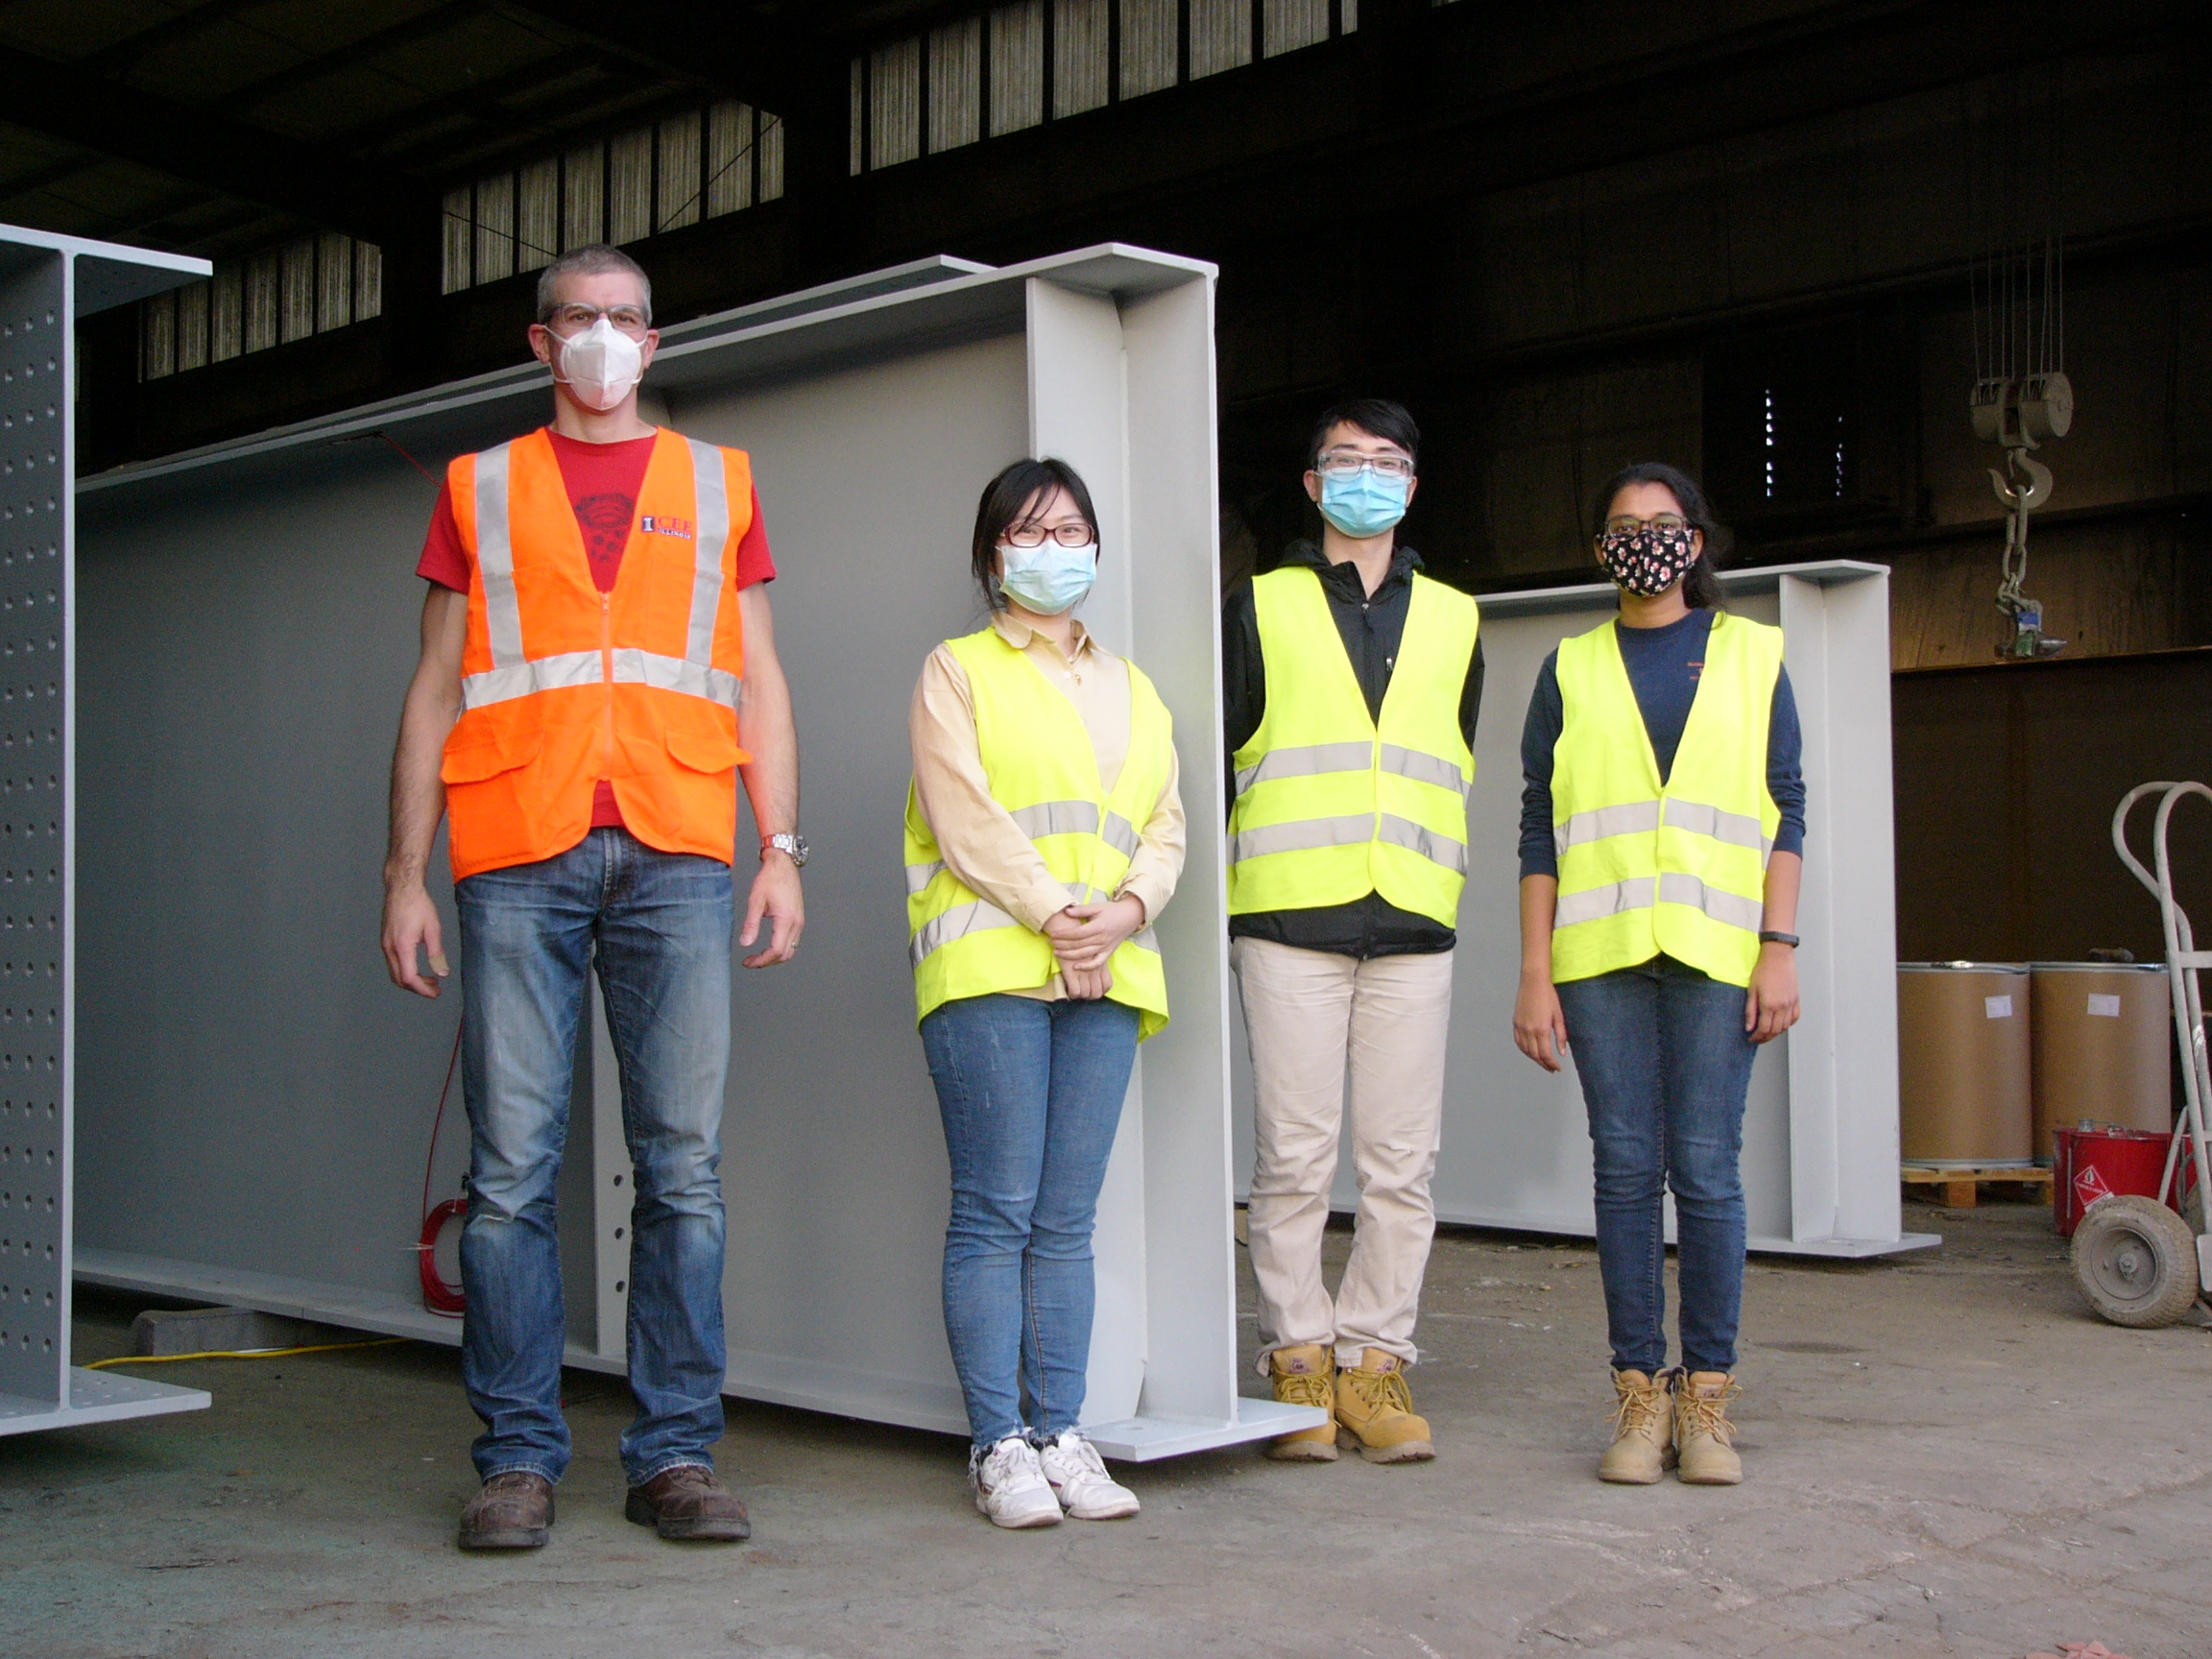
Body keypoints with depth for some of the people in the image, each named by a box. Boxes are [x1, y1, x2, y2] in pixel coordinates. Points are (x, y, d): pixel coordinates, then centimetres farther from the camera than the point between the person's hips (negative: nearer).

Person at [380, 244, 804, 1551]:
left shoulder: (719, 482, 19)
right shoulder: (480, 487, 18)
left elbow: (758, 684, 15)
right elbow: (436, 692, 14)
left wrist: (784, 849, 3)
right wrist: (407, 874, 5)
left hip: (677, 856, 0)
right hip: (517, 856, 0)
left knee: (685, 1162, -3)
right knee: (513, 1167, -4)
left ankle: (678, 1452, 4)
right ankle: (520, 1458, 4)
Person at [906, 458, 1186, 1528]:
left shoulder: (1133, 689, 24)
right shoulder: (958, 671, 8)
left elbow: (1164, 827, 15)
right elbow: (964, 818, -4)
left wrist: (1124, 911, -5)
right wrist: (1053, 912, -13)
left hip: (1105, 978, 5)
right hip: (990, 968, -4)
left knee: (1066, 1222, 4)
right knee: (997, 1213, -6)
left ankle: (1061, 1436, 7)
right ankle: (999, 1447, -2)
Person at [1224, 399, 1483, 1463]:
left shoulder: (1452, 621, 18)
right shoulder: (1262, 609, 10)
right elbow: (1215, 754, 11)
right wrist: (1224, 879, 7)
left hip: (1411, 930, 2)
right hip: (1289, 919, -2)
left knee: (1401, 1163, 0)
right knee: (1295, 1157, -3)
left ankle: (1374, 1358, 9)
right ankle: (1298, 1364, 7)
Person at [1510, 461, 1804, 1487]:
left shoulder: (1753, 654, 12)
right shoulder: (1572, 669, 13)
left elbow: (1786, 812, 8)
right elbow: (1539, 827, 10)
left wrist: (1780, 949, -2)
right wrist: (1535, 972, 2)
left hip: (1714, 951, -1)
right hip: (1600, 953, 1)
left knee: (1706, 1170, -5)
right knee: (1625, 1170, 0)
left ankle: (1707, 1395, 5)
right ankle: (1640, 1392, 8)